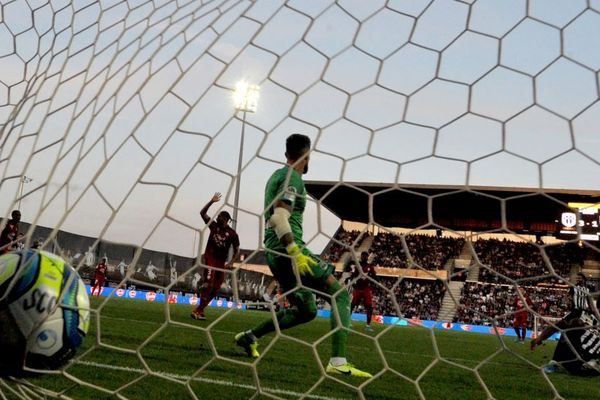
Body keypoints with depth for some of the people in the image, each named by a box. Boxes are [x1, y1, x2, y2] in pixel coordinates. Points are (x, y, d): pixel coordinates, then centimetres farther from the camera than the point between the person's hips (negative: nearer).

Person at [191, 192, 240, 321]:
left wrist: (231, 262, -9)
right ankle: (199, 310, -18)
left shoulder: (232, 234, -2)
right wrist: (211, 201, -12)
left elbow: (237, 250, 4)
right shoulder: (214, 226, 2)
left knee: (215, 289, 3)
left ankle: (199, 310, 15)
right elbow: (202, 213, 0)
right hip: (209, 259, -2)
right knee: (208, 284, -19)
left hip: (221, 262, 2)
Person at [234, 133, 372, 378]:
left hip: (274, 252, 10)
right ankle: (338, 362, -19)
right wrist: (295, 251, -28)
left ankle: (250, 337, 18)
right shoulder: (293, 179, -9)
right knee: (340, 294, -9)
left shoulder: (276, 176, 20)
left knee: (306, 311, 17)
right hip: (287, 250, -10)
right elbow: (279, 217, -22)